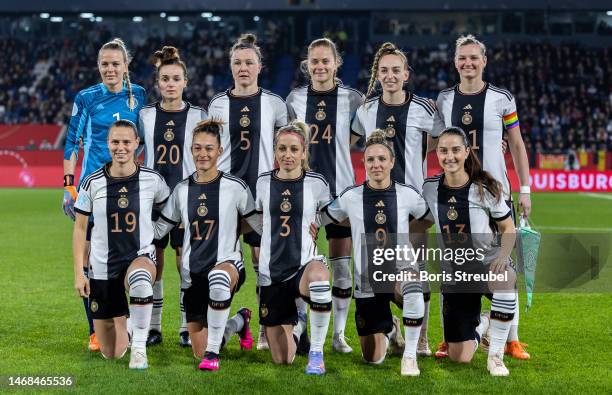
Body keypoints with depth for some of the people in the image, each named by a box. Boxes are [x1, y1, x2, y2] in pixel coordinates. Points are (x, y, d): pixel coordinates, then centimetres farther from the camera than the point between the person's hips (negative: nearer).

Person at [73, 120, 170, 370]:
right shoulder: (92, 183, -7)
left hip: (140, 257, -1)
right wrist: (79, 273, -3)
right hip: (102, 267, 1)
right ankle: (122, 320, 43)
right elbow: (80, 229, 1)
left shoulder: (152, 180, -7)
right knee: (111, 354, 7)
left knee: (140, 279, -43)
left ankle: (139, 347, -25)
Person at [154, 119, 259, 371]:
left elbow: (261, 224, 0)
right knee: (199, 352, 4)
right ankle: (239, 321, 37)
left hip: (228, 263, -4)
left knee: (218, 276, -45)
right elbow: (158, 229, 15)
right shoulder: (182, 190, 8)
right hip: (193, 274, 4)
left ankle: (213, 353, -30)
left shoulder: (235, 187, -3)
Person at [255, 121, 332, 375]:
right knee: (282, 361, 6)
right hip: (270, 273, 2)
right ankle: (296, 327, 44)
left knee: (318, 276, -44)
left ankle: (316, 352, -24)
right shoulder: (263, 182, 2)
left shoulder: (316, 183, -3)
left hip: (304, 264, -2)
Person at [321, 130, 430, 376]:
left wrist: (407, 234, 3)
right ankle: (390, 329, 44)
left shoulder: (407, 194, -4)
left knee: (411, 282, -42)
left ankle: (410, 356, -27)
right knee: (373, 359, 6)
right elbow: (319, 220, 7)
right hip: (367, 282, 1)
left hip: (399, 270, -1)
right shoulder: (351, 197, -5)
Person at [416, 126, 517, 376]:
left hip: (487, 261, -3)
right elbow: (424, 223, 14)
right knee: (459, 357, 0)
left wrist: (503, 255, -23)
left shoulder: (485, 187, -12)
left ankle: (496, 356, -24)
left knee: (505, 278, -44)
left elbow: (508, 227, -5)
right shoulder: (430, 188, -4)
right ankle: (480, 323, 39)